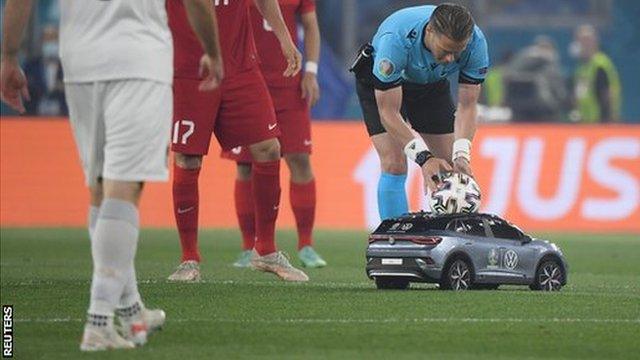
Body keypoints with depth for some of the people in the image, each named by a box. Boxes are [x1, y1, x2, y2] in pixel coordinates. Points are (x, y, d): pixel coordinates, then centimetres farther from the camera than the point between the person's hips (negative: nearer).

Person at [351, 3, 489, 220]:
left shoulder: (475, 43, -31)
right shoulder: (395, 40, -42)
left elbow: (467, 105, -22)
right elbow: (389, 113, -36)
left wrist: (461, 155, -36)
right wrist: (423, 157, -44)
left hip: (432, 83, 4)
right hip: (379, 84, -4)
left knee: (449, 167, -3)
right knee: (394, 165, -18)